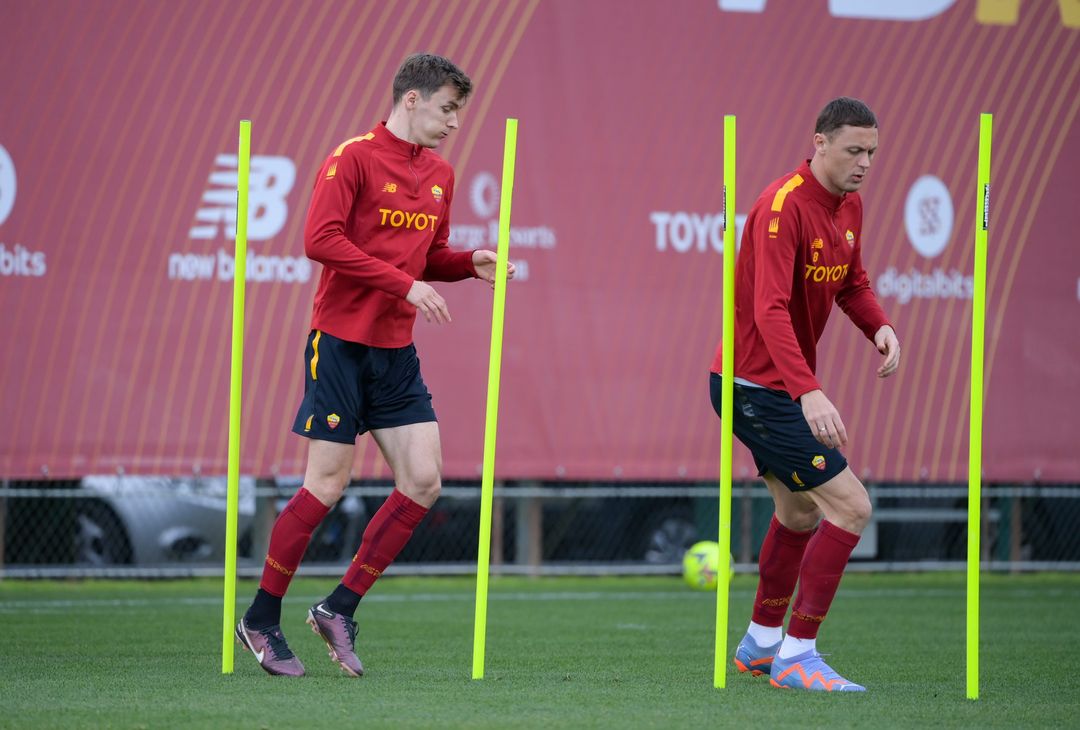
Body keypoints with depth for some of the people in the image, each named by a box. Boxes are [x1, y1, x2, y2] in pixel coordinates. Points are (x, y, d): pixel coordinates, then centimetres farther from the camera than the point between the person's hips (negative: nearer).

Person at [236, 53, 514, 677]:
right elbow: (320, 239, -19)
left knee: (423, 482, -2)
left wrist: (470, 264, 2)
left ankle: (340, 607, 9)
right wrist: (404, 284, -21)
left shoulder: (440, 176, 14)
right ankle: (261, 621, 7)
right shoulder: (354, 158, -9)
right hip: (342, 342, -7)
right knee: (328, 485, -6)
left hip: (396, 352, 7)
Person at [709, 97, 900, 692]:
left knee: (800, 512, 24)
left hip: (782, 387, 10)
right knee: (851, 507, -14)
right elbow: (770, 310, -33)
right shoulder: (783, 206, -24)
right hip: (755, 387, -10)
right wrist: (808, 393, -43)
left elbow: (851, 283, 18)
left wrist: (879, 327, -4)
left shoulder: (849, 205, 5)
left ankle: (760, 644, 40)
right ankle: (796, 656, -10)